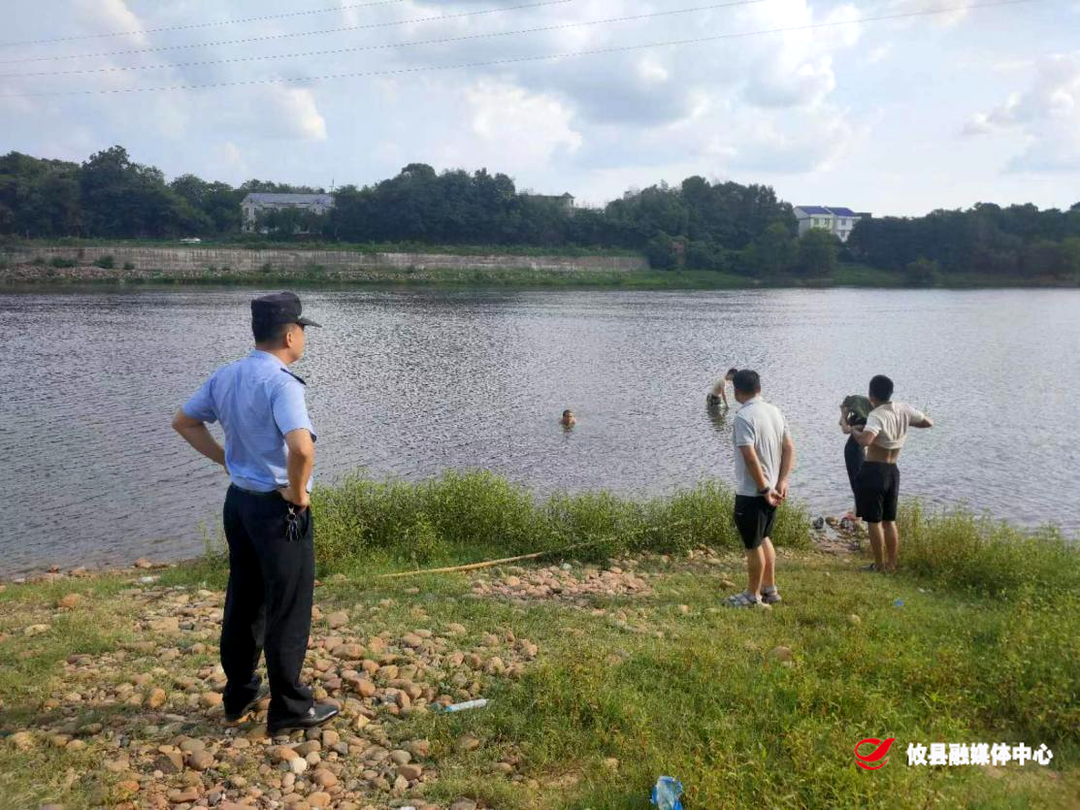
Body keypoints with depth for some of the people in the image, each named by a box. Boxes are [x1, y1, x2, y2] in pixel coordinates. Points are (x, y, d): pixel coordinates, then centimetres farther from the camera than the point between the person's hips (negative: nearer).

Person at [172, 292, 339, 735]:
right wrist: (299, 494, -19)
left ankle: (239, 694, 32)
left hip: (238, 499, 8)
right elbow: (302, 447, -36)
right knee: (288, 610, 4)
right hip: (278, 509, -8)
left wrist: (225, 460, 14)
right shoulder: (281, 383, -22)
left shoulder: (226, 376, 4)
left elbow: (184, 422, 17)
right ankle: (290, 707, 16)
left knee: (243, 601, 19)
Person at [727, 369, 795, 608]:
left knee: (753, 545, 5)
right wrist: (782, 481, 1)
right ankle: (770, 589, 30)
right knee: (764, 538, 22)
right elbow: (789, 448, 5)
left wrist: (764, 489, -19)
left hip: (751, 492, -8)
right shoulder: (775, 411, 6)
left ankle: (753, 595, 18)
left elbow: (750, 456, -25)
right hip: (771, 489, 8)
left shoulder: (744, 417, -19)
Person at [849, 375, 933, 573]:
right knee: (889, 520, 15)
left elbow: (865, 441, -36)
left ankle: (879, 565, 9)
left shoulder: (877, 415, -19)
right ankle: (891, 564, 21)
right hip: (893, 471, 7)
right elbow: (928, 422, 17)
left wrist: (854, 430, -16)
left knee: (874, 521, 3)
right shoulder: (904, 410, 2)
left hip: (873, 471, -7)